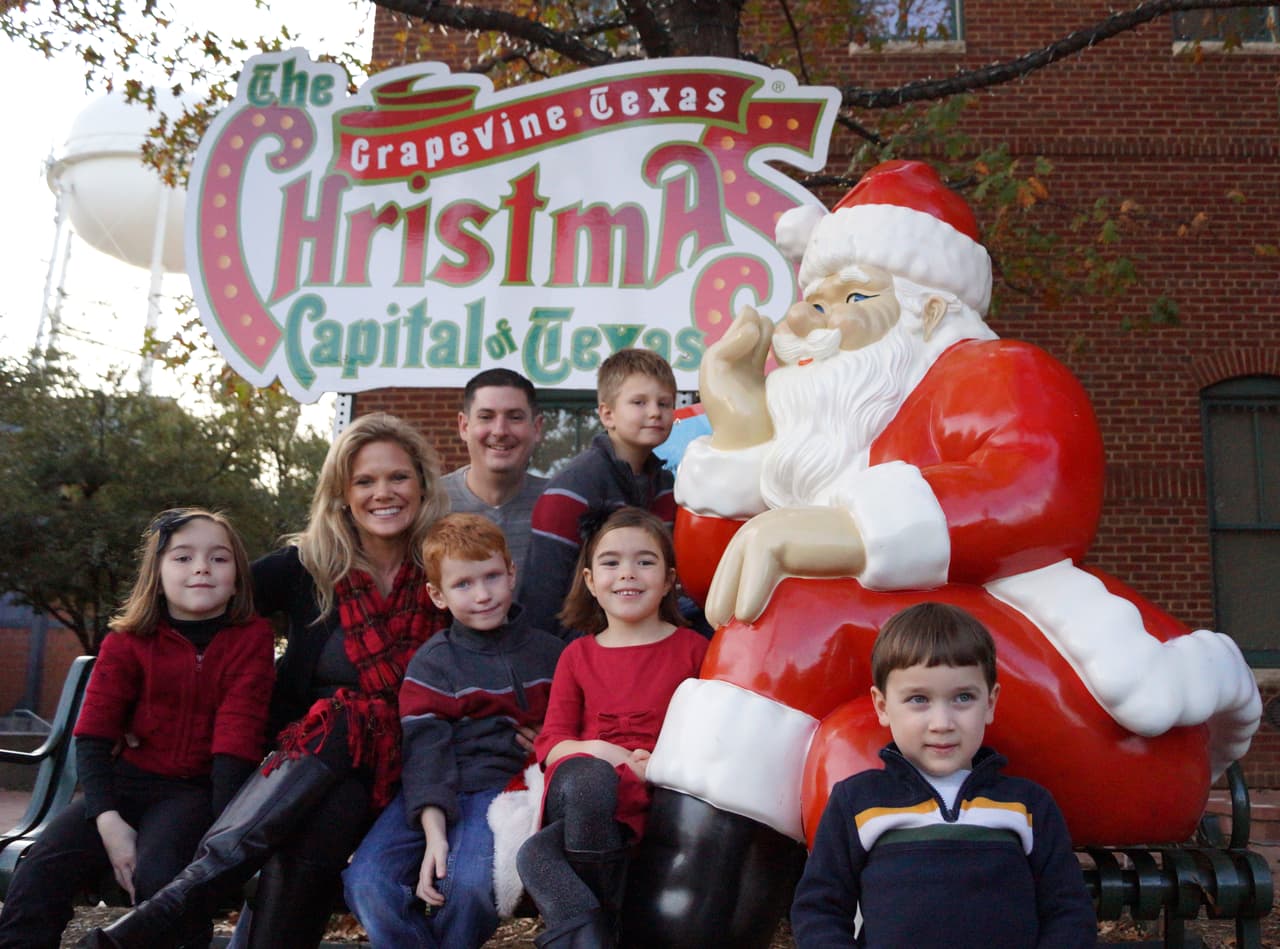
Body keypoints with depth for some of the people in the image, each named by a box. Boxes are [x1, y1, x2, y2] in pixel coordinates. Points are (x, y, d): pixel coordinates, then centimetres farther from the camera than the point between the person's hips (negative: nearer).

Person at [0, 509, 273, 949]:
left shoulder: (250, 638, -5)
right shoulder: (127, 641, 2)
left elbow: (237, 734, -12)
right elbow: (93, 734, -3)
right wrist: (107, 818, -17)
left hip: (196, 788, -3)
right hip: (128, 777, 3)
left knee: (157, 872, -31)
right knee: (42, 867, -18)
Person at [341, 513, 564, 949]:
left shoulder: (548, 652, 11)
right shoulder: (431, 664, 5)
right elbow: (425, 750, -6)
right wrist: (435, 835, -19)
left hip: (498, 786, 0)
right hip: (435, 795, 1)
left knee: (467, 885, -29)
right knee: (366, 881, -23)